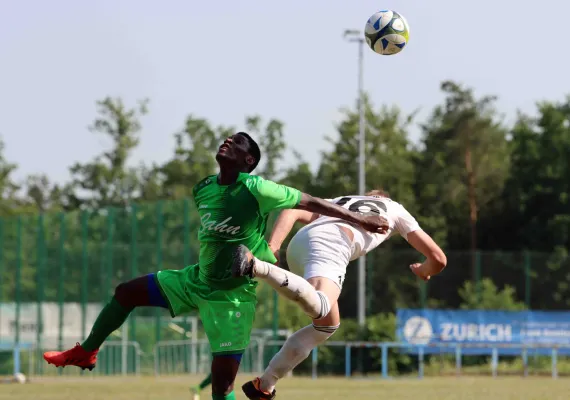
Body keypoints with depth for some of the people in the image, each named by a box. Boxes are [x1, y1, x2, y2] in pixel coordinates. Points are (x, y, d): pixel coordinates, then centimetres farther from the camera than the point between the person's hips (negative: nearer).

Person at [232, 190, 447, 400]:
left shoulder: (340, 201, 42)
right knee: (317, 306, -32)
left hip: (298, 242, 6)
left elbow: (291, 211, 22)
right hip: (331, 245, -6)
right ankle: (256, 266, -54)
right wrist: (423, 271, 53)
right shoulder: (397, 210, 34)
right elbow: (438, 258, 31)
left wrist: (271, 247, 11)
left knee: (327, 324, 21)